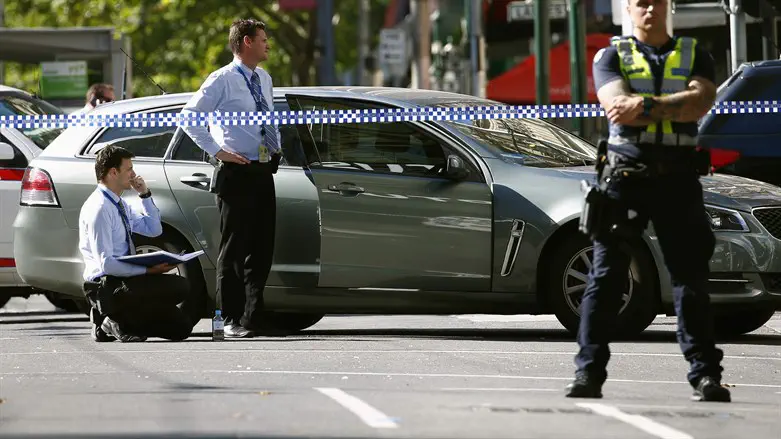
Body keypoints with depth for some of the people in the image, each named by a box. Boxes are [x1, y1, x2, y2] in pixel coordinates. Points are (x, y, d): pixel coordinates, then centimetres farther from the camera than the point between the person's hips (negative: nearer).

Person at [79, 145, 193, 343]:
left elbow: (154, 230, 19)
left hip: (122, 281, 10)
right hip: (105, 287, -10)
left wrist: (145, 194, 7)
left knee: (181, 326, 9)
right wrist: (148, 270, -26)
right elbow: (106, 263, -22)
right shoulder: (99, 208, -17)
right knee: (179, 287, -22)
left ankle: (113, 322, 9)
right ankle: (118, 324, -11)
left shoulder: (120, 205, 13)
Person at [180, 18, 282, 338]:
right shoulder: (223, 80, -9)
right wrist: (217, 151, -15)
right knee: (234, 249, -4)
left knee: (261, 250, 9)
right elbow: (189, 116, -12)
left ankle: (253, 318, 15)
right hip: (237, 173, -8)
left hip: (263, 172, 8)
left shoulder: (264, 79, 15)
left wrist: (277, 147, 14)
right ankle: (232, 321, -1)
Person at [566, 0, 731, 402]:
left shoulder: (694, 55, 13)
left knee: (690, 276, 0)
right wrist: (674, 108, -10)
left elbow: (701, 101, -7)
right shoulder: (611, 56, 10)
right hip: (624, 174, -1)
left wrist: (646, 106, -16)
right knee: (605, 277, -4)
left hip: (678, 178, 1)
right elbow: (618, 106, -8)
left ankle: (705, 375, 2)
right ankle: (589, 373, -3)